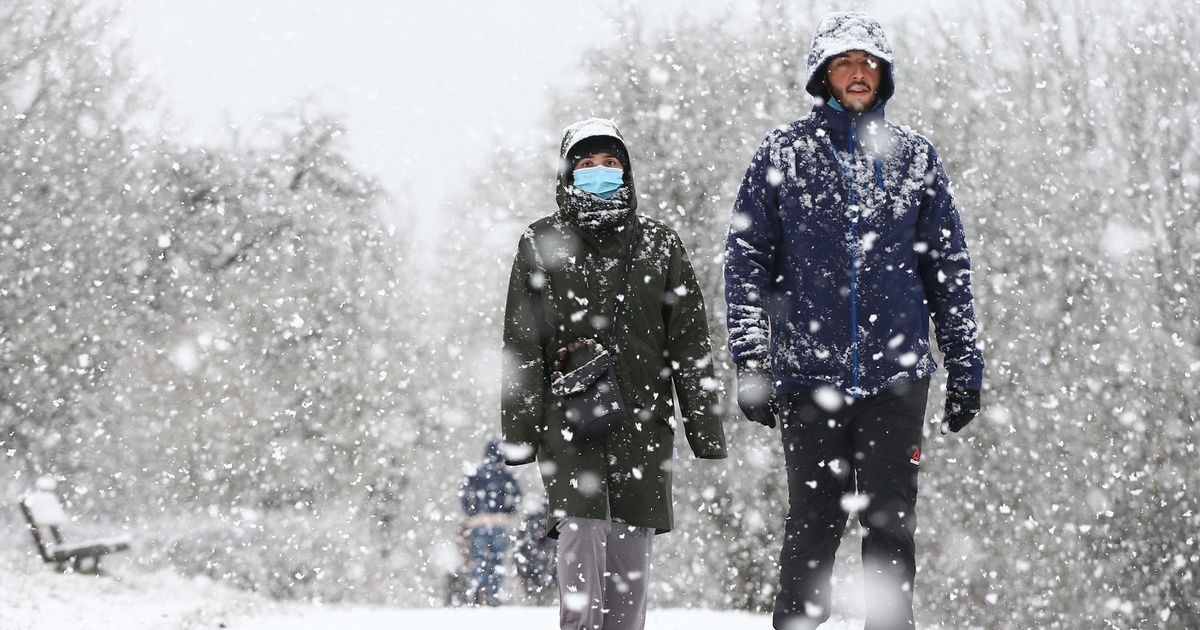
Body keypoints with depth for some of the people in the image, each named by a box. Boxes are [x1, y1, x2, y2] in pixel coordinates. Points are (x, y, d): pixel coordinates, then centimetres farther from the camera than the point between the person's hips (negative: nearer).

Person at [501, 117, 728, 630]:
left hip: (643, 420, 2)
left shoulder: (659, 243, 11)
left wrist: (704, 426, 3)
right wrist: (519, 430, -2)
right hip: (568, 421, -2)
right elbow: (521, 346, 5)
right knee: (581, 540, -15)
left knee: (630, 551, 1)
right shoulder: (541, 244, 8)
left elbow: (689, 342, 9)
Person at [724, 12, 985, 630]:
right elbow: (747, 258, 4)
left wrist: (965, 364, 11)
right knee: (814, 518, -1)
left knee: (892, 520, 1)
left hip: (896, 370, 1)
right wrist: (751, 358, -3)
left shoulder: (914, 157, 11)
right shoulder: (784, 152, 5)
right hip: (810, 370, -1)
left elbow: (949, 266, 14)